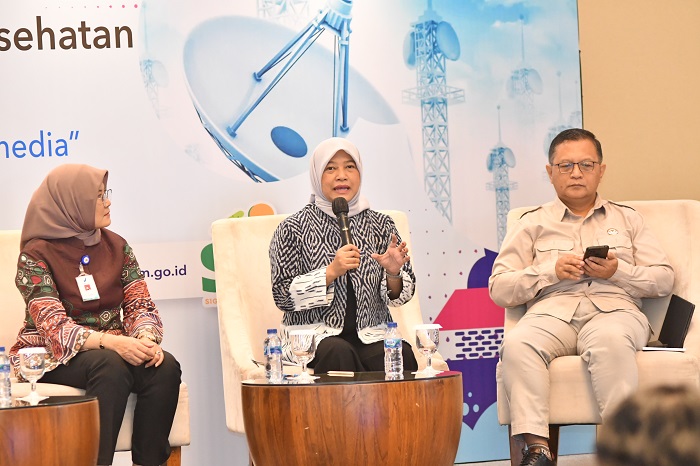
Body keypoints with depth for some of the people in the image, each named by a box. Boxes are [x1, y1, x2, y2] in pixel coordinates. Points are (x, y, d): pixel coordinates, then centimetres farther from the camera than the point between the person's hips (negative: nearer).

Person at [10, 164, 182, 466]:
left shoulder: (115, 245, 7)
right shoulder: (36, 255, -9)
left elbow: (140, 305, 3)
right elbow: (55, 327, -19)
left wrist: (146, 338, -21)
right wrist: (112, 342, -34)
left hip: (114, 348, 5)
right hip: (53, 356, -5)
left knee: (165, 367, -25)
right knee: (110, 366, -36)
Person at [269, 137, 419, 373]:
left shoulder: (381, 225, 10)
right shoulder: (293, 228, 2)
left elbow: (402, 296, 10)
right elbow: (283, 296, -5)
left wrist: (393, 274, -14)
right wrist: (331, 272, -17)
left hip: (372, 334, 2)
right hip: (315, 334, -2)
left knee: (403, 356, -29)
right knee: (338, 353, -35)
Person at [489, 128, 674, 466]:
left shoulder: (627, 219, 26)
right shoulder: (532, 224, 22)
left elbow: (663, 280, 16)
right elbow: (498, 289, 12)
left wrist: (618, 271, -2)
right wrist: (552, 271, -1)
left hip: (614, 308, 0)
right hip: (551, 311, 0)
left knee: (610, 339, -38)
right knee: (517, 343, -35)